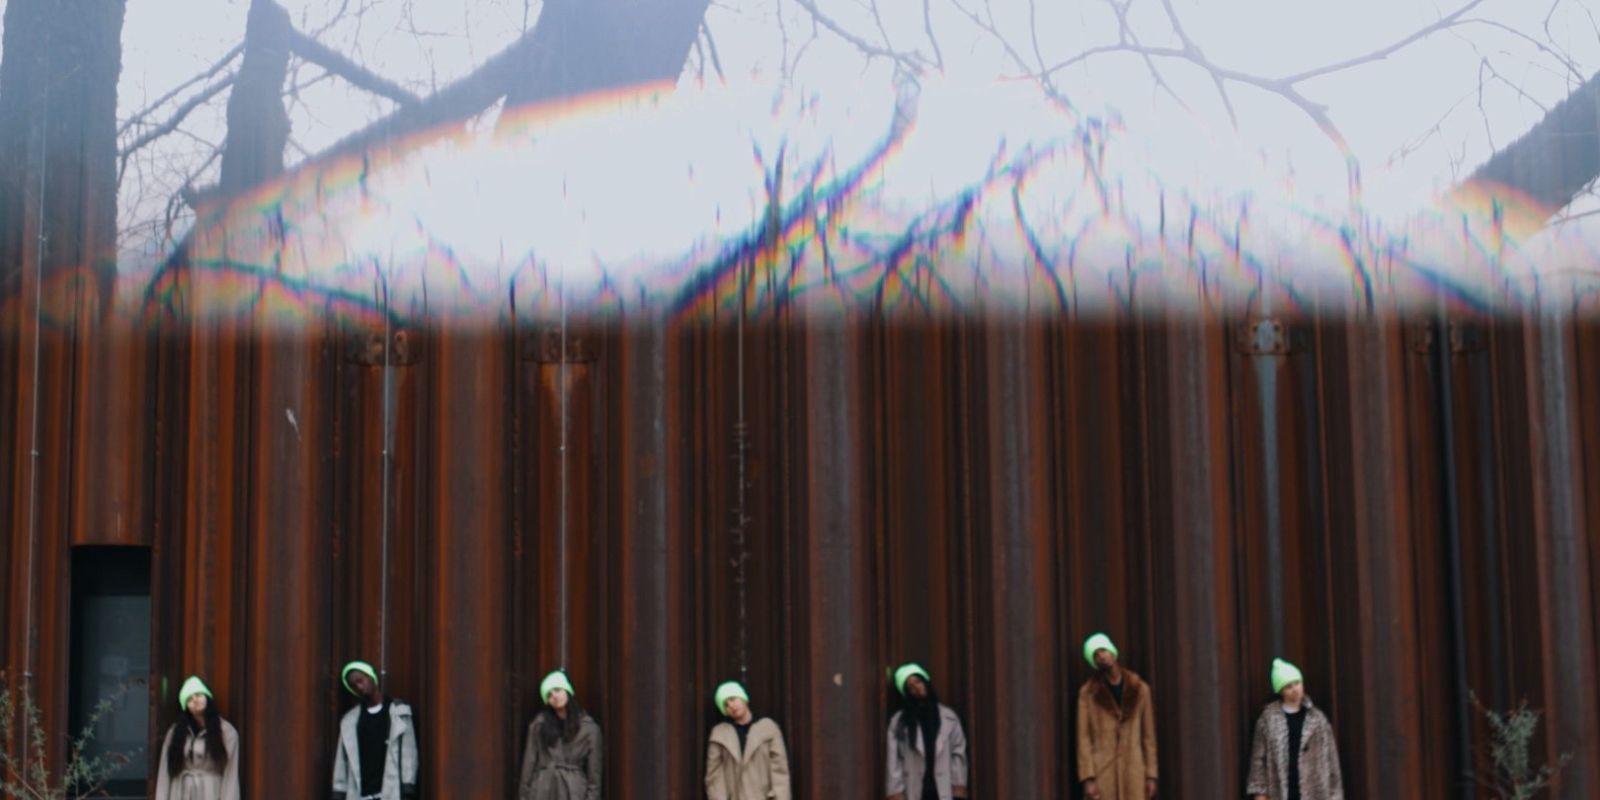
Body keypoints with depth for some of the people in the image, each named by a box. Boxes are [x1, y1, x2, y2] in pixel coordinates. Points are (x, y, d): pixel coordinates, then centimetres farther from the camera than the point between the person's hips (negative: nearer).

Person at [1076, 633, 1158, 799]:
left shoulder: (1139, 688, 8)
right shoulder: (1088, 692, 2)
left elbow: (1148, 734, 9)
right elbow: (1084, 737, -1)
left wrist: (1151, 775, 4)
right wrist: (1087, 778, -9)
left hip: (1134, 770, 2)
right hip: (1101, 771, -2)